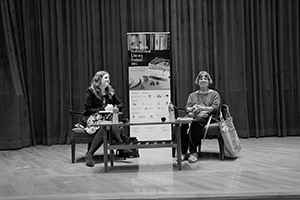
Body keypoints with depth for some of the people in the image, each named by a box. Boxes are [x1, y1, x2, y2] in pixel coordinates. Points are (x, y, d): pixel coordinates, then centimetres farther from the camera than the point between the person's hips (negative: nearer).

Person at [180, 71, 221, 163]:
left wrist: (202, 108, -16)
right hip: (193, 117, 3)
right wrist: (192, 109, -13)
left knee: (195, 123, -37)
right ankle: (183, 152, -29)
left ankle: (193, 152, -32)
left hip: (208, 118, -3)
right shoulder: (192, 95, 25)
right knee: (184, 124, -33)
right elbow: (187, 108, 11)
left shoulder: (214, 94, 16)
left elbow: (215, 108, 0)